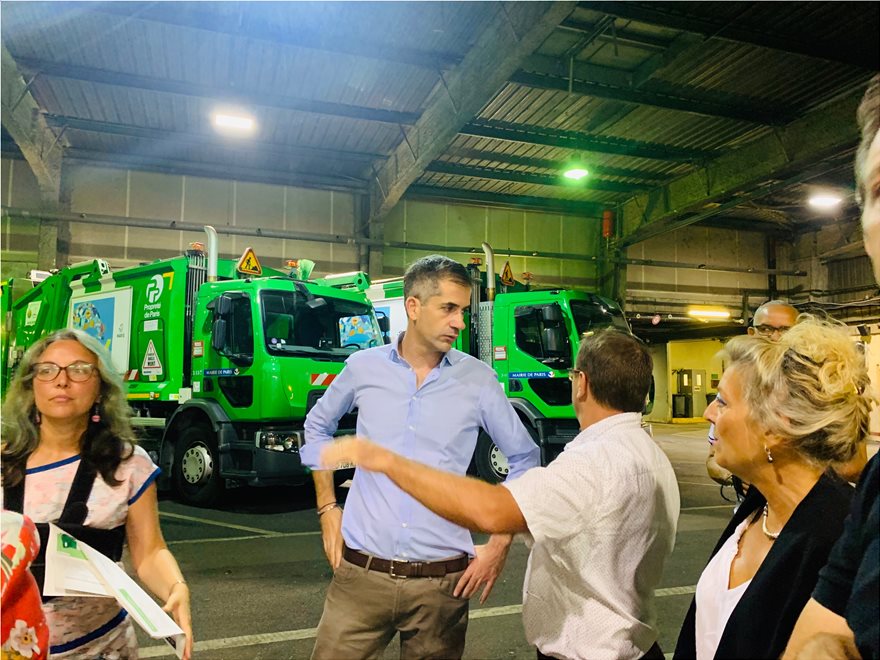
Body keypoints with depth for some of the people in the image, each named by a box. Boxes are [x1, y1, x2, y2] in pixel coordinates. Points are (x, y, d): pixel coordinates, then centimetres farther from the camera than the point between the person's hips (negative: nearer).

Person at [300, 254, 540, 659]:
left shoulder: (478, 380, -4)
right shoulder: (363, 367, -1)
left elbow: (525, 459, 6)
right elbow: (318, 427, 16)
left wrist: (501, 543, 1)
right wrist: (327, 509, 10)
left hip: (442, 582, 0)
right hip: (360, 574, 1)